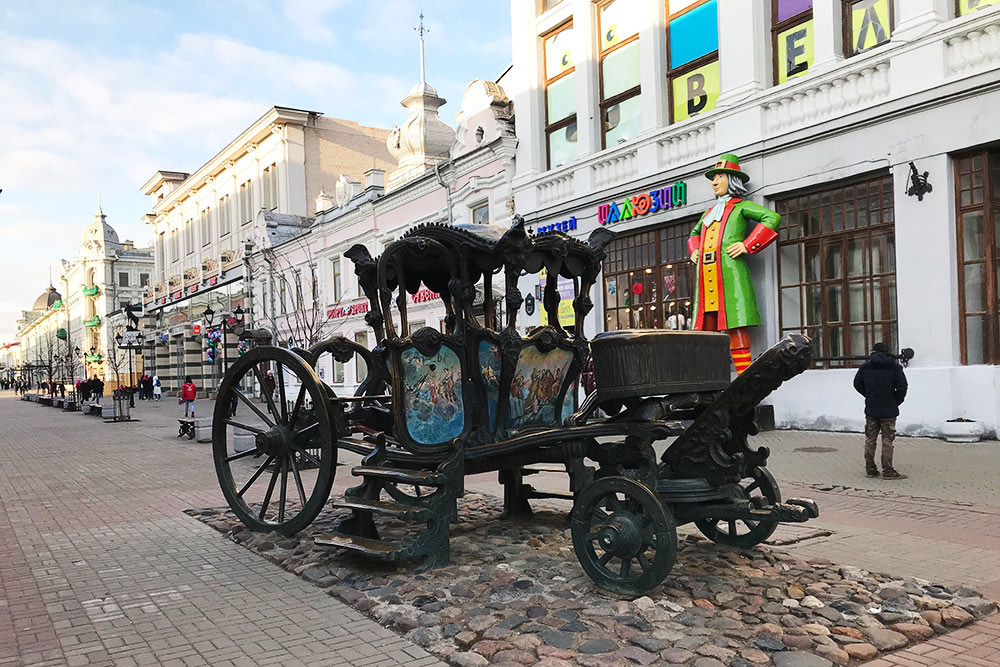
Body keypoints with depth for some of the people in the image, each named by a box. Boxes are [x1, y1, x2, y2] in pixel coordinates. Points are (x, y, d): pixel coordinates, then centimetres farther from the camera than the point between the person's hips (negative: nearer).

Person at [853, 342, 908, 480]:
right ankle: (888, 471, 0)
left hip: (871, 409, 2)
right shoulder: (894, 366, -4)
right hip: (888, 410, -2)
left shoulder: (865, 366, 3)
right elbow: (902, 386, -9)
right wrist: (897, 401, 5)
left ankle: (870, 469, 13)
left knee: (870, 440, 10)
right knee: (887, 440, 0)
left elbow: (857, 384, 8)